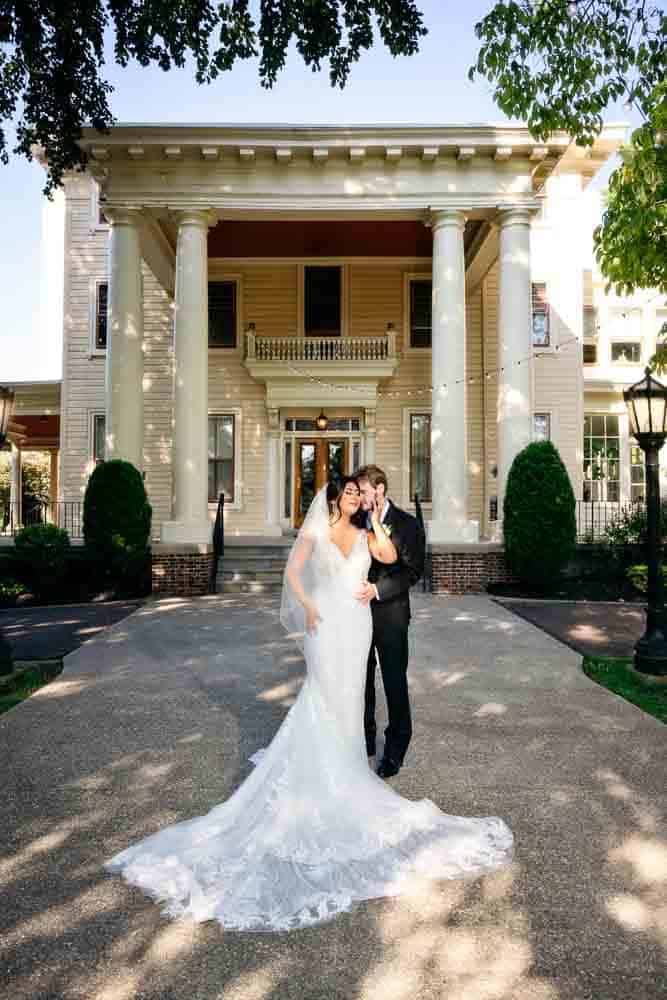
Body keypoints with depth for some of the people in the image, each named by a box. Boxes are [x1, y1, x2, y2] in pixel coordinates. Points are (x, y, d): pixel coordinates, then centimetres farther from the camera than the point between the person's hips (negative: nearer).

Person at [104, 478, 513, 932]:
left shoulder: (365, 533, 8)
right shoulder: (315, 531, 0)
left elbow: (390, 556, -10)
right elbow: (292, 572, -8)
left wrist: (375, 516, -6)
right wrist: (307, 605, -19)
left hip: (357, 623, 3)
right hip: (326, 621, -3)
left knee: (348, 694, 13)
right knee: (327, 693, 1)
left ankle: (341, 763, 30)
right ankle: (330, 770, 17)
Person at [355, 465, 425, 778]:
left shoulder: (406, 524, -7)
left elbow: (413, 570, -12)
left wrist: (378, 589, -22)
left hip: (390, 614, -4)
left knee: (394, 682, 6)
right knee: (361, 680, 15)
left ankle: (395, 750, 21)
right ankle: (365, 740, 32)